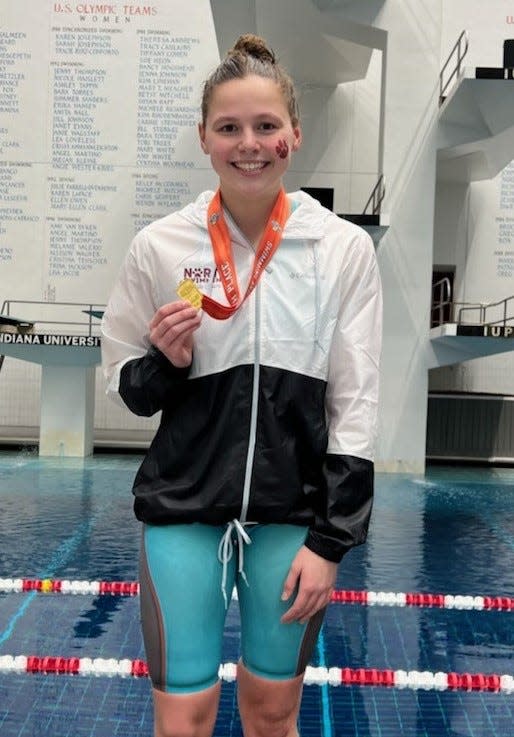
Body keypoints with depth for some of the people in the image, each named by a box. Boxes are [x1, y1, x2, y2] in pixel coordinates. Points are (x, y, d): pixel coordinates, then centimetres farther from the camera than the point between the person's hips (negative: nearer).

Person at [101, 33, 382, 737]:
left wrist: (330, 542, -6)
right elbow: (126, 388, 6)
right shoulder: (160, 245, -4)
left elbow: (356, 406, -3)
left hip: (295, 510, 1)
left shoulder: (345, 248, -5)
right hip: (183, 505, 0)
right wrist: (166, 363, -16)